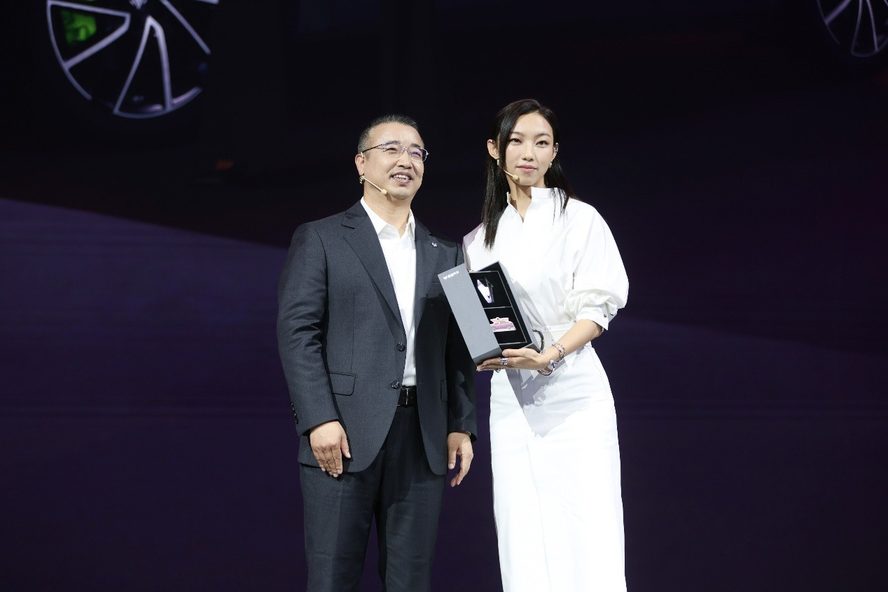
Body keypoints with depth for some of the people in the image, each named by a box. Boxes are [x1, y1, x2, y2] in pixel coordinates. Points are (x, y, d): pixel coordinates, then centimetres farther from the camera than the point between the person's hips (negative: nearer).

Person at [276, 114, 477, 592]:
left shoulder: (444, 255, 18)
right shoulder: (320, 240, 4)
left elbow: (457, 347, 15)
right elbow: (297, 332, -5)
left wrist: (461, 425, 5)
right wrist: (319, 419, -14)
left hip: (422, 437, 4)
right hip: (344, 432, -4)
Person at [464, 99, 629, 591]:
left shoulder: (579, 218, 2)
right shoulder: (480, 239, 15)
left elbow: (597, 309, -4)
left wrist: (547, 356, -20)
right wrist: (488, 350, -5)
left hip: (571, 391, -4)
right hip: (510, 399, 4)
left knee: (588, 539, -9)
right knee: (525, 543, 2)